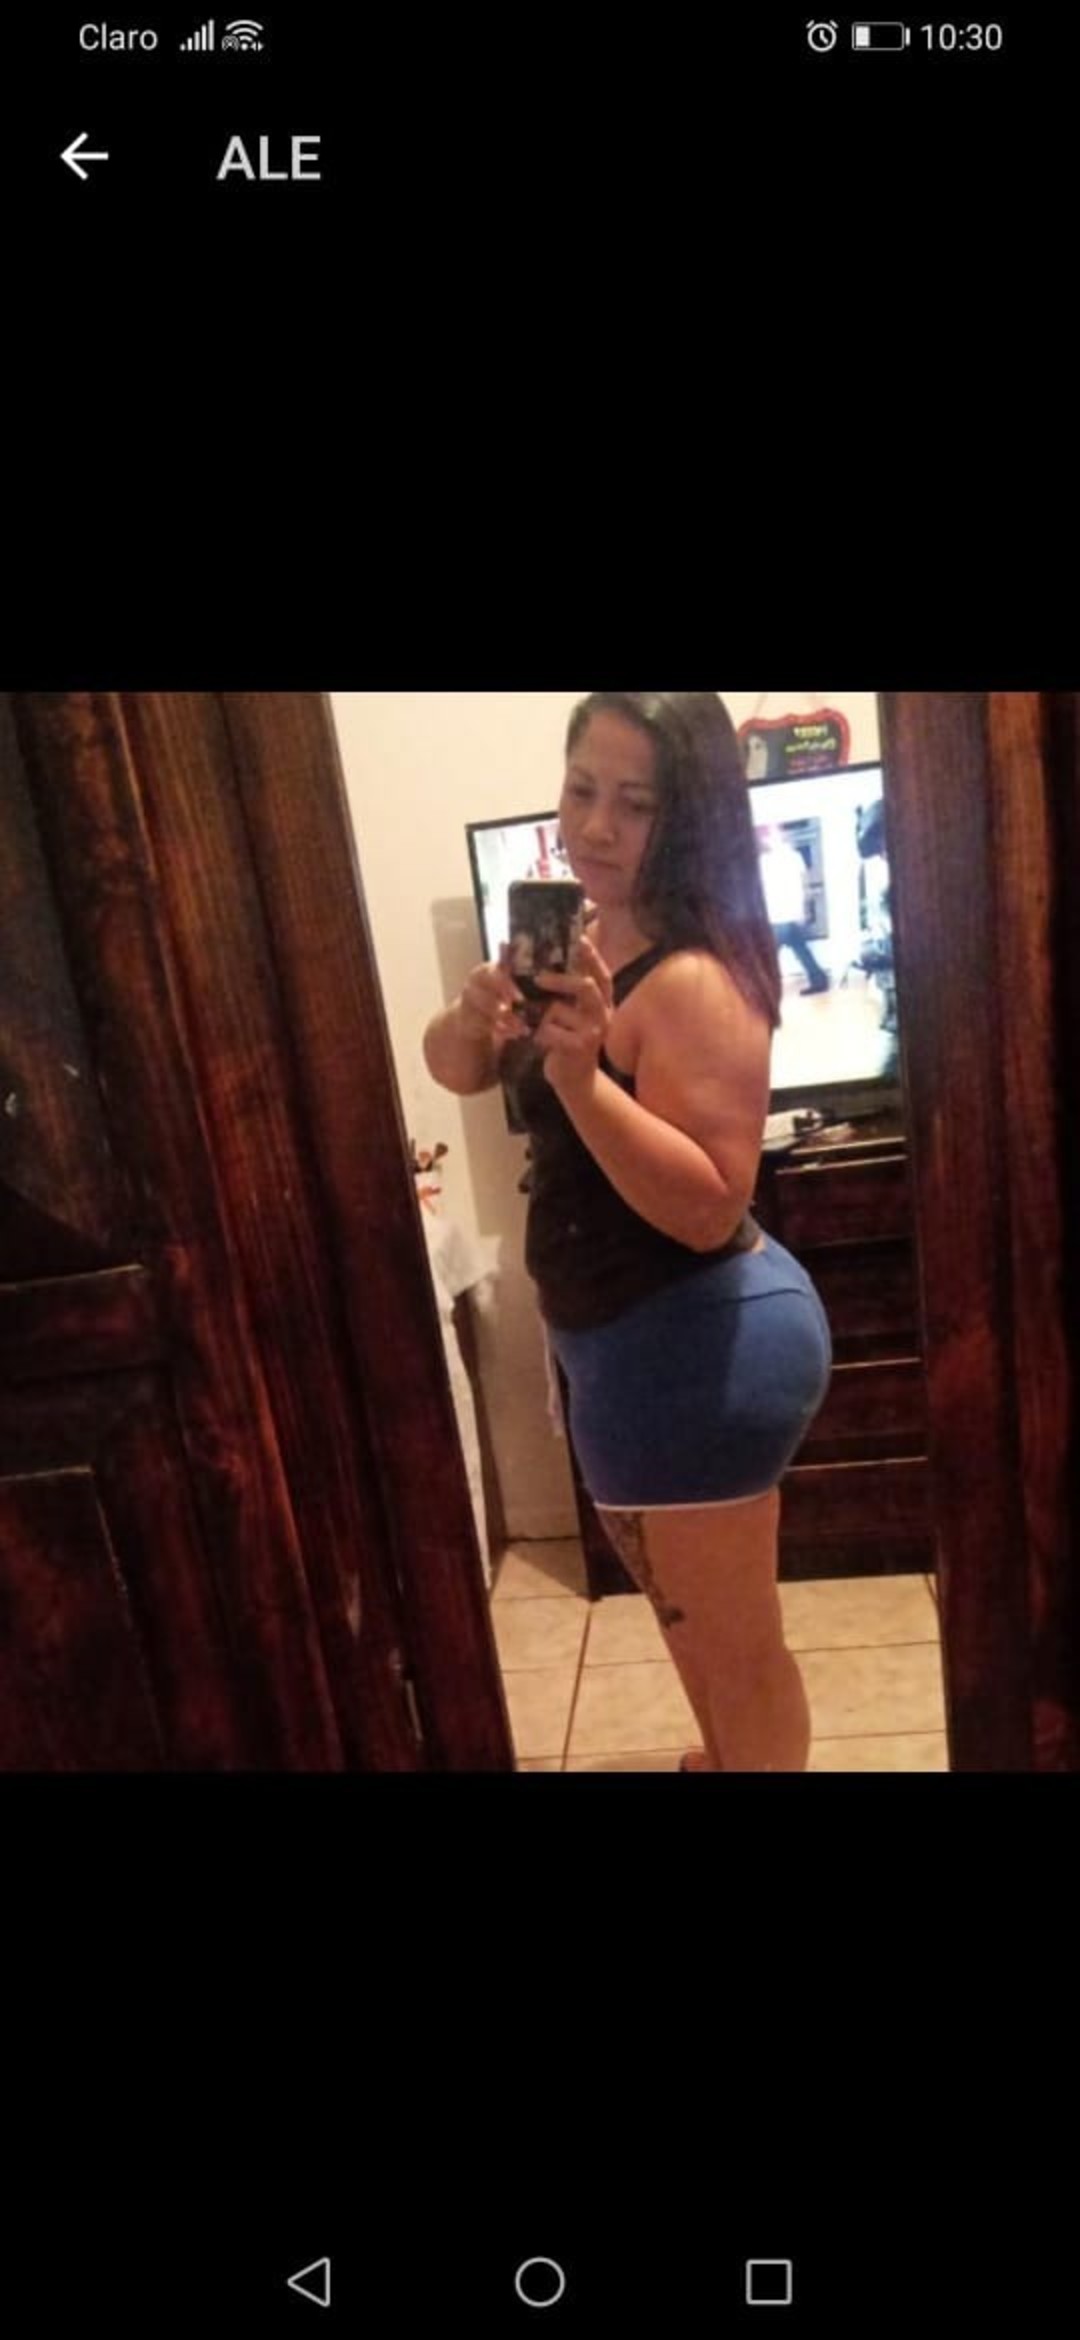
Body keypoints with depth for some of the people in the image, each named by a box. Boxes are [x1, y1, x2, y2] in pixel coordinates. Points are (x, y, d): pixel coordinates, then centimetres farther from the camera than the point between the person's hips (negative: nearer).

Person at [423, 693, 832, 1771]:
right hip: (635, 1338, 10)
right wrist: (476, 1016, -18)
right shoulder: (586, 940, 4)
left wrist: (580, 1079, -39)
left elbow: (709, 1208, -29)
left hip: (695, 1346, -10)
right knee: (685, 1608, 31)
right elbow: (455, 1068, 3)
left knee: (732, 1639, 12)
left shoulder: (695, 979, -24)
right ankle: (723, 1758, 57)